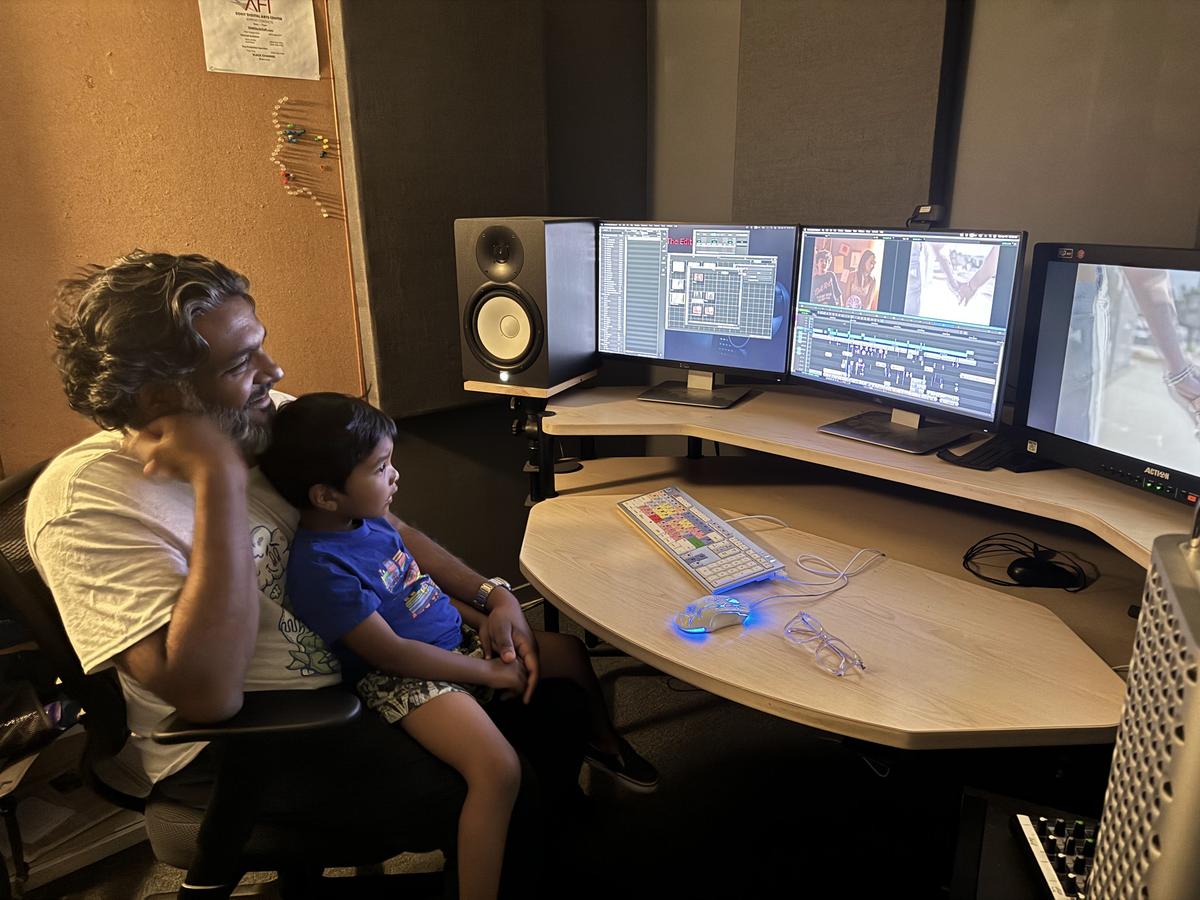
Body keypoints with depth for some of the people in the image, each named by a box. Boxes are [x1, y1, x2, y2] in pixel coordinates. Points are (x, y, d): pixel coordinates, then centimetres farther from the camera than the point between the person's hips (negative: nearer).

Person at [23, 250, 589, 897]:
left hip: (357, 655, 7)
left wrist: (491, 594, -2)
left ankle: (557, 848, 29)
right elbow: (208, 695, -33)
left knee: (557, 696, 3)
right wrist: (220, 477, -34)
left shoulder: (272, 419, -4)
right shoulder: (84, 502, -23)